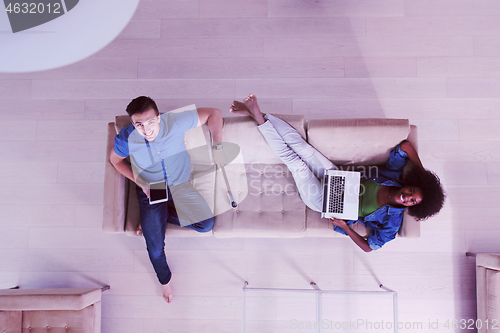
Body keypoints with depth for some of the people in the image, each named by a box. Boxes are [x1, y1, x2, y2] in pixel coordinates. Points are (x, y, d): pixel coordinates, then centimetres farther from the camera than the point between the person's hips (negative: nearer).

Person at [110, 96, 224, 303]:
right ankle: (165, 280, 32)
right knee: (155, 249, -4)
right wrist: (141, 183, -10)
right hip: (150, 191, -1)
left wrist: (217, 146, -24)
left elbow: (214, 113, -15)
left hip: (180, 186, 1)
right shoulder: (126, 139, -20)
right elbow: (115, 160, 2)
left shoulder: (175, 122, -24)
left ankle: (160, 216, 7)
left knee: (206, 224, -16)